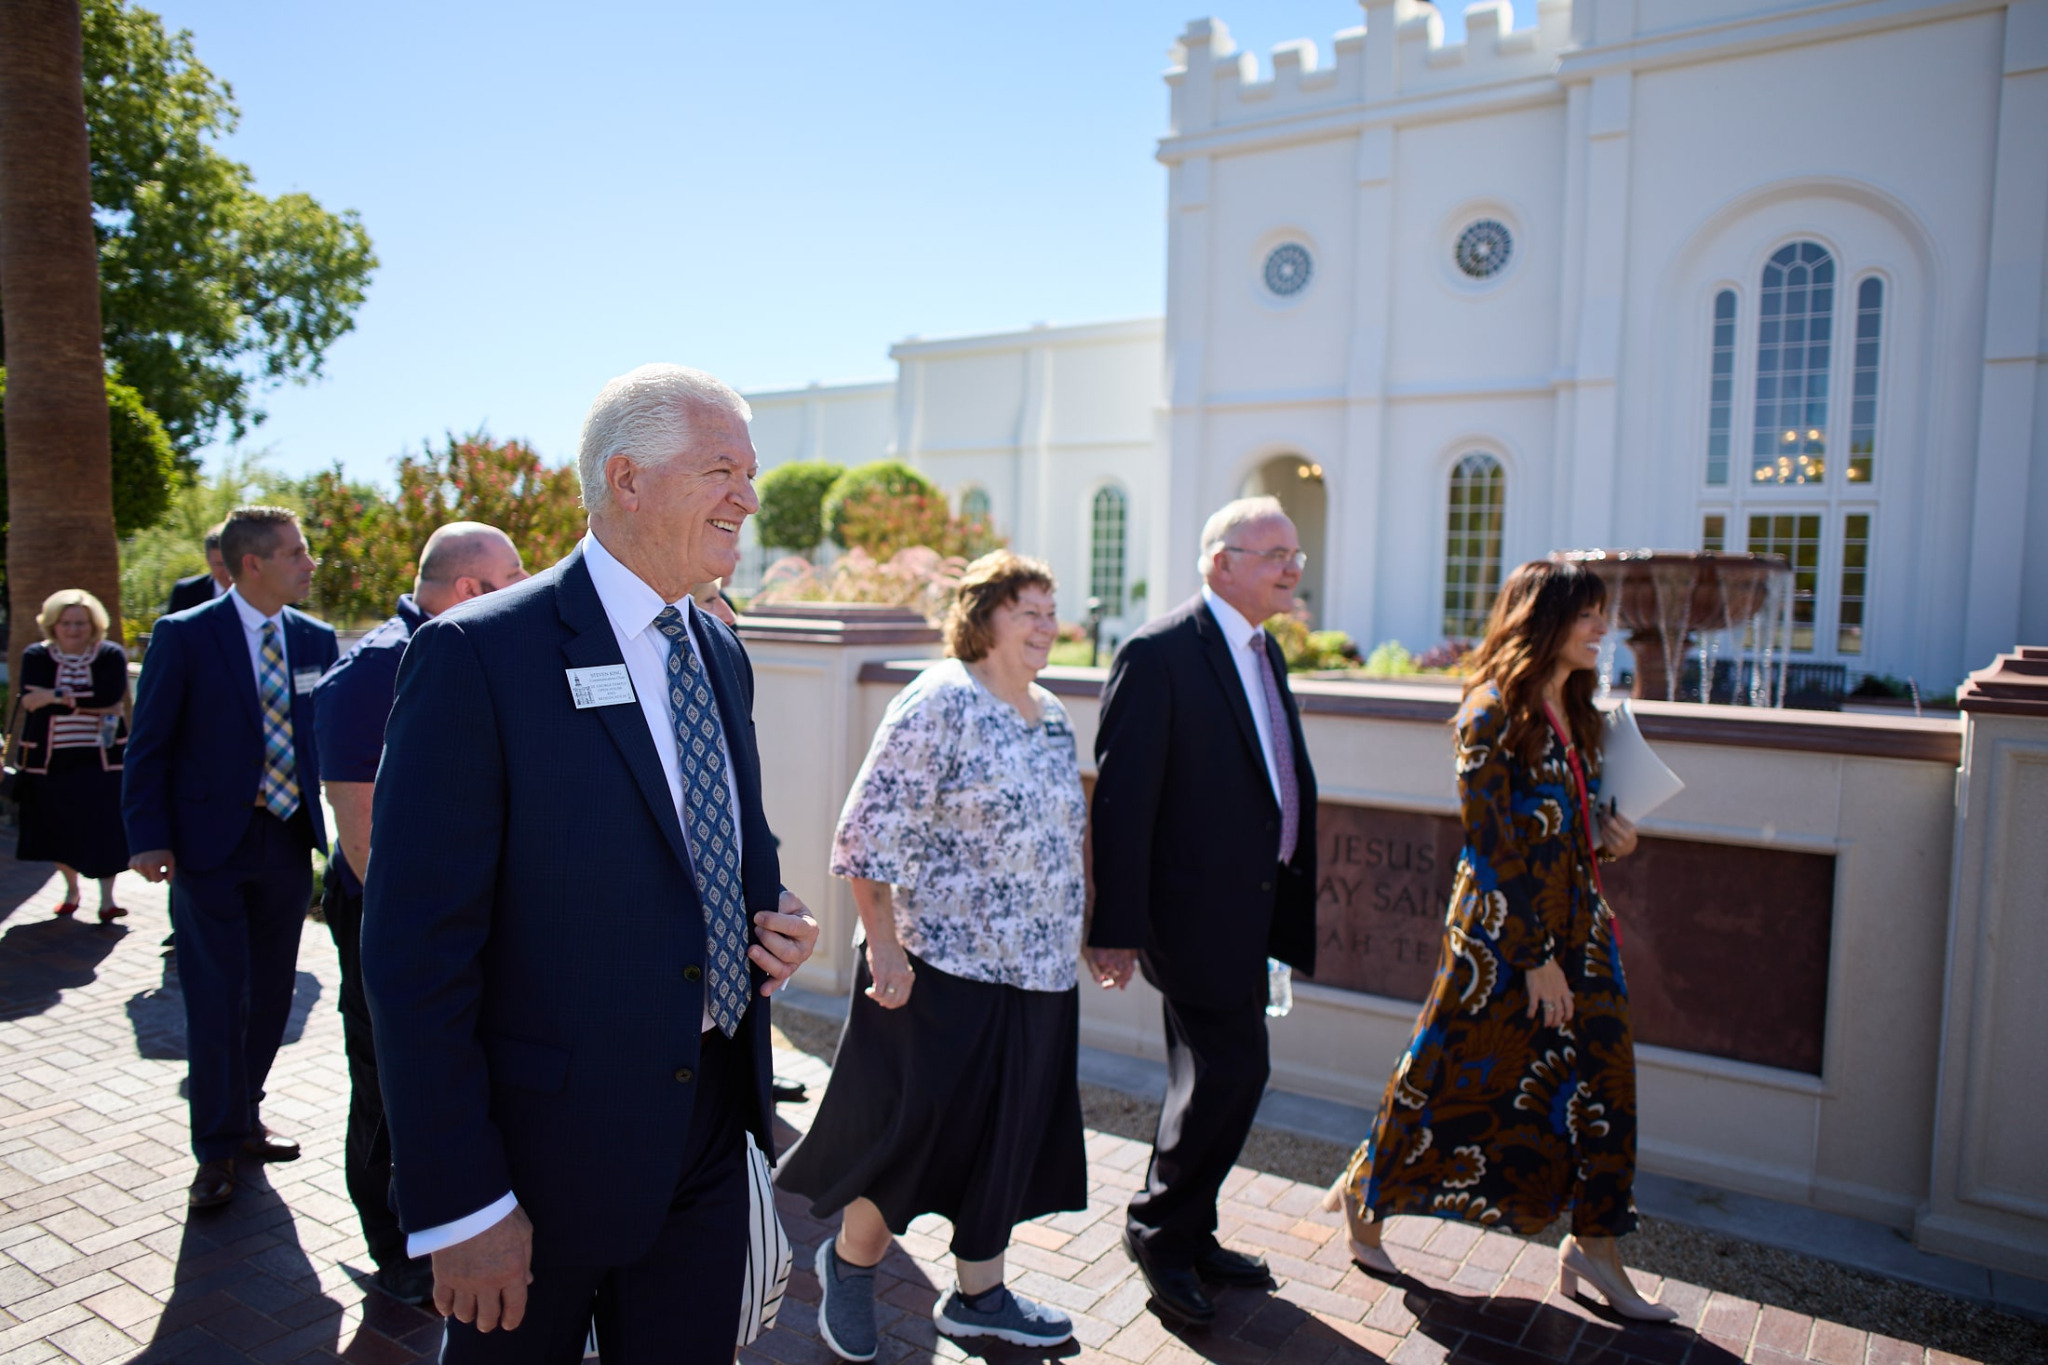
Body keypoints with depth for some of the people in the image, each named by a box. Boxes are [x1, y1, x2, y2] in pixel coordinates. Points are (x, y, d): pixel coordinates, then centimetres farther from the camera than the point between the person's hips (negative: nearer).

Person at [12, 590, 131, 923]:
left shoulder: (111, 655, -2)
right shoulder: (36, 656, 3)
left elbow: (111, 696, -17)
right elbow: (31, 701, -11)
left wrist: (59, 695, -14)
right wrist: (90, 703, -17)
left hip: (99, 758, -2)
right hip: (50, 758, 2)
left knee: (103, 829, -6)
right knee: (59, 829, 11)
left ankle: (106, 899, 0)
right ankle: (71, 889, 31)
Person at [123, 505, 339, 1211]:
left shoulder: (315, 639, 5)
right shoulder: (184, 636, -6)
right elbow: (149, 744, -4)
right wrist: (148, 837, -11)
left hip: (289, 841, 4)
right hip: (210, 842, -4)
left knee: (271, 993, 13)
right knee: (217, 1001, 0)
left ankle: (243, 1118, 31)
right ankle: (218, 1148, 15)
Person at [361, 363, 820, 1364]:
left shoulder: (723, 655, 6)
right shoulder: (476, 654, -17)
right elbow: (415, 952, -18)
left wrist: (773, 918, -3)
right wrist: (459, 1202, -17)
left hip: (713, 1125, 6)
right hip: (550, 1141, -6)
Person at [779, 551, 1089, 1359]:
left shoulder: (1051, 716, 10)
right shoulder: (939, 703, -15)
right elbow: (870, 833, -17)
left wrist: (1069, 943, 18)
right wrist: (884, 944, -19)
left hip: (1037, 972, 8)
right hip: (944, 968, -8)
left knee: (1007, 1139, 16)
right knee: (917, 1132, 5)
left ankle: (979, 1294, 34)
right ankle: (849, 1263, 33)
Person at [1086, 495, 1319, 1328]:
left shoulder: (1265, 652, 12)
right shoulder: (1160, 653, -15)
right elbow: (1122, 797, -18)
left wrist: (1287, 906, 15)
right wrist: (1116, 927, -19)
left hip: (1250, 907, 9)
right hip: (1194, 906, -9)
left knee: (1211, 1076, 18)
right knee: (1232, 1070, -4)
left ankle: (1189, 1235, 35)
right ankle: (1158, 1229, 19)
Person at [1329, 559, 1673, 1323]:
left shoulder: (1574, 711, 10)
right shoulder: (1495, 712, -15)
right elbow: (1492, 842, -18)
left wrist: (1606, 836, 0)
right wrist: (1534, 956, -18)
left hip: (1578, 924, 8)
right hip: (1501, 927, -8)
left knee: (1601, 1079, 8)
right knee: (1453, 1075, 5)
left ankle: (1593, 1247, 24)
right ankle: (1367, 1194, 27)